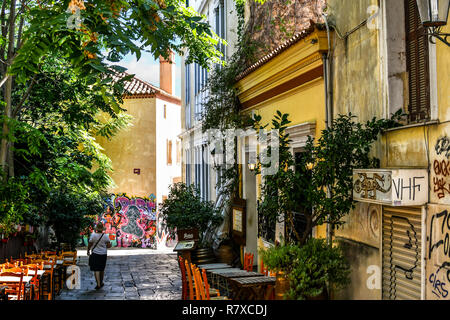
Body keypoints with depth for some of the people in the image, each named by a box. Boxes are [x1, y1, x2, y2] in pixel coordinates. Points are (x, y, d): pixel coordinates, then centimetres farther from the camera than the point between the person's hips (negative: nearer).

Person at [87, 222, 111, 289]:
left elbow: (90, 245, -6)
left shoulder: (93, 235, -12)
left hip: (95, 254, -3)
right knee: (102, 269, 19)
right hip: (103, 254, 4)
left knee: (96, 269, -3)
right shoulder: (105, 236, -5)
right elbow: (109, 245, -3)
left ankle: (98, 284, -11)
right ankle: (101, 282, 31)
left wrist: (88, 251, 10)